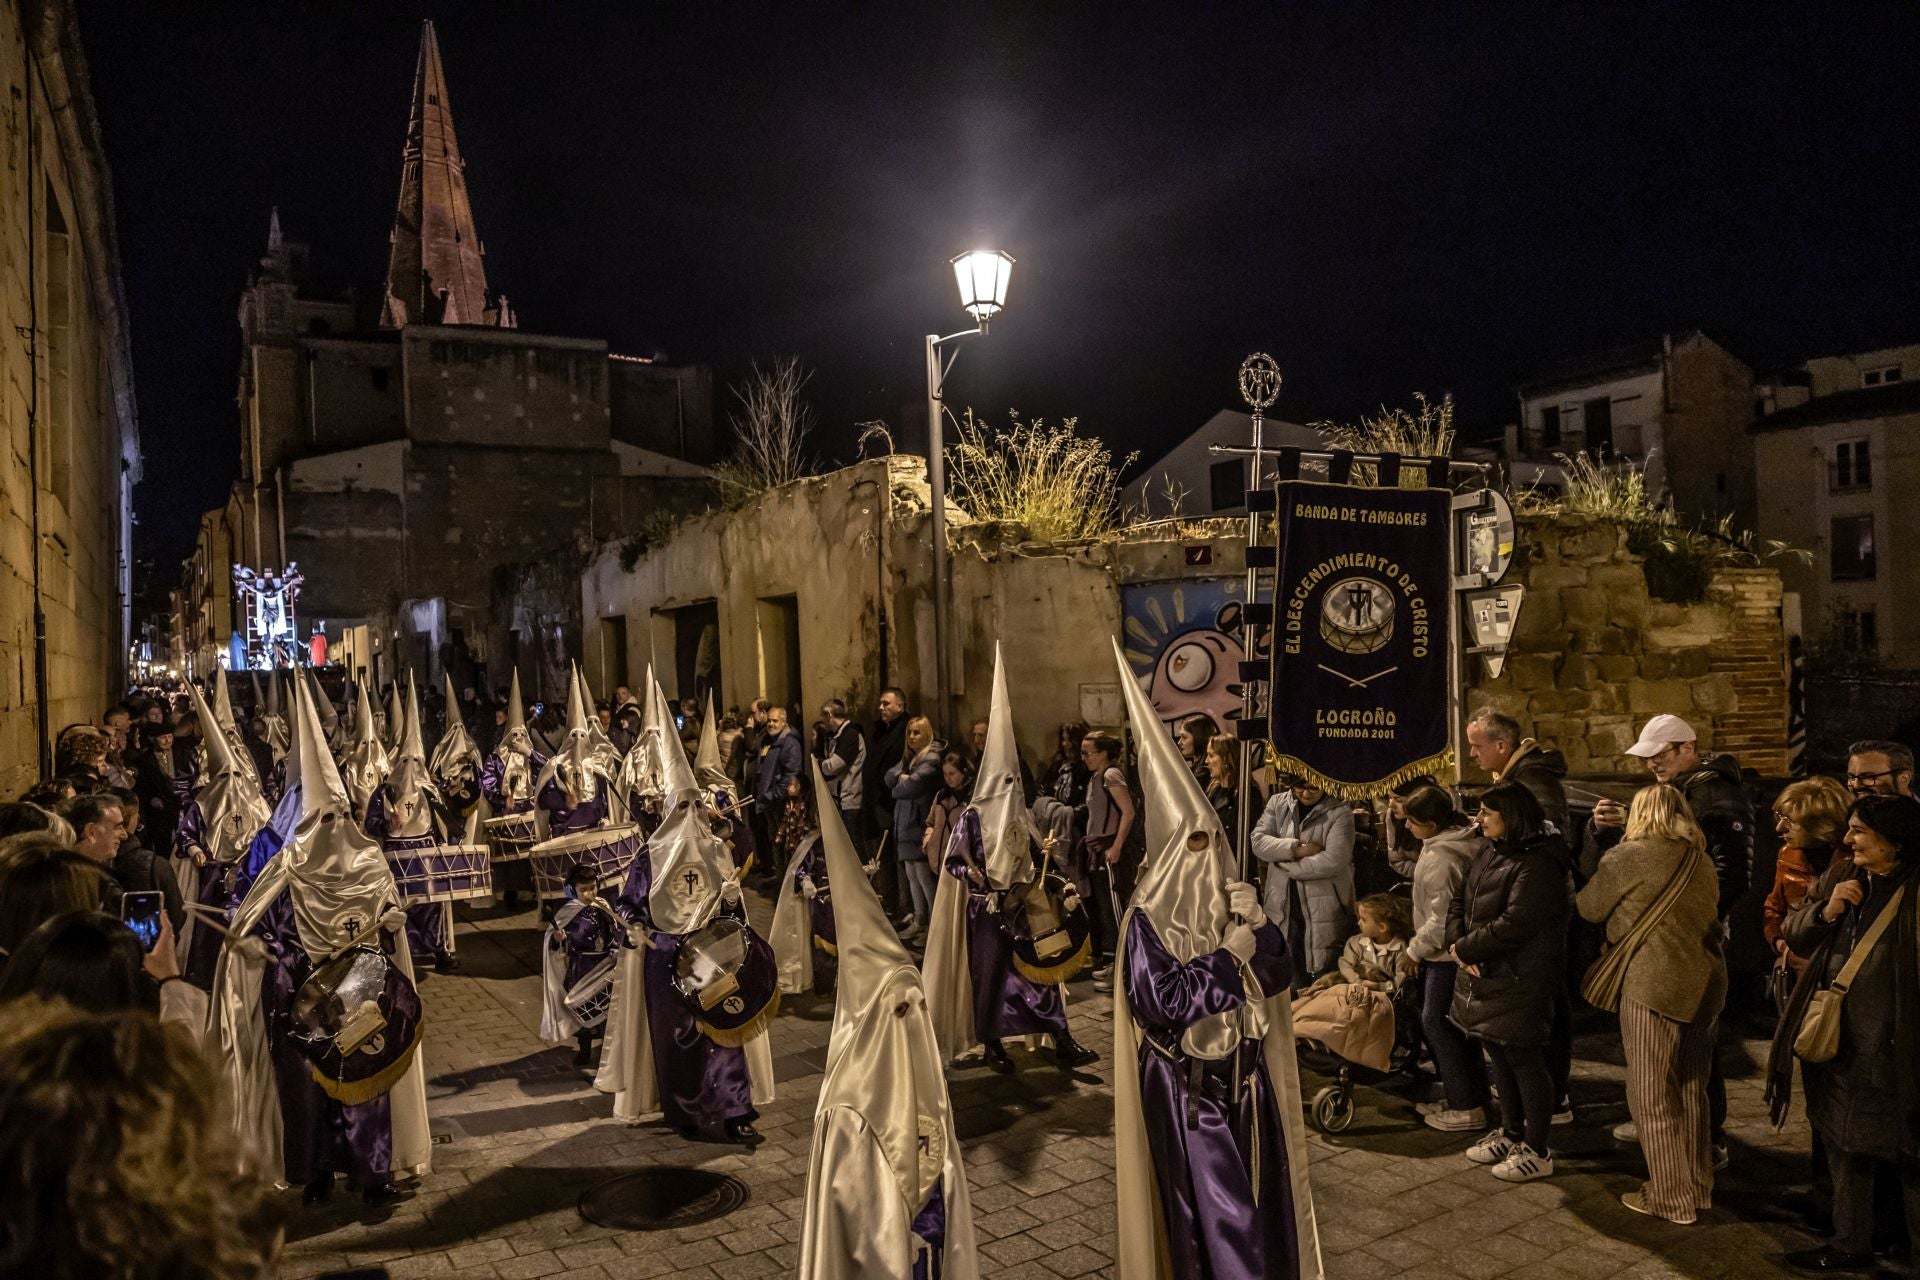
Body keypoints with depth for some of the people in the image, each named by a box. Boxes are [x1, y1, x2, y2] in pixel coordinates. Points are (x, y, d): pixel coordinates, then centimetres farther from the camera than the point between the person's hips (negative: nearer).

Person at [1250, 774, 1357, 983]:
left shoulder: (1339, 813, -8)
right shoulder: (1278, 803, 5)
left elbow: (1334, 860, -19)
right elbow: (1258, 841, -5)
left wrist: (1286, 865, -12)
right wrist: (1296, 848, -18)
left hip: (1324, 910, -4)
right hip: (1283, 907, 4)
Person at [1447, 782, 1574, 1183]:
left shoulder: (1538, 863, -20)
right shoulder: (1490, 852, 9)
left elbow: (1514, 925, -26)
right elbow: (1460, 901, 11)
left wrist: (1465, 949, -15)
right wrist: (1457, 944, -6)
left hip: (1519, 981, -9)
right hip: (1486, 975, 9)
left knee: (1525, 1060, 2)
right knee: (1499, 1056, 19)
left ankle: (1537, 1152, 15)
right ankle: (1511, 1132, 35)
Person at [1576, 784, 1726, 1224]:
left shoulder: (1630, 857, -10)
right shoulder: (1702, 861, 9)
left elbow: (1589, 907, 0)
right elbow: (1710, 917, 19)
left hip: (1652, 987, -7)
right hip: (1703, 985, 7)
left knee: (1652, 1097, 4)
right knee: (1691, 1092, 18)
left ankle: (1670, 1197, 11)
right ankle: (1699, 1187, 28)